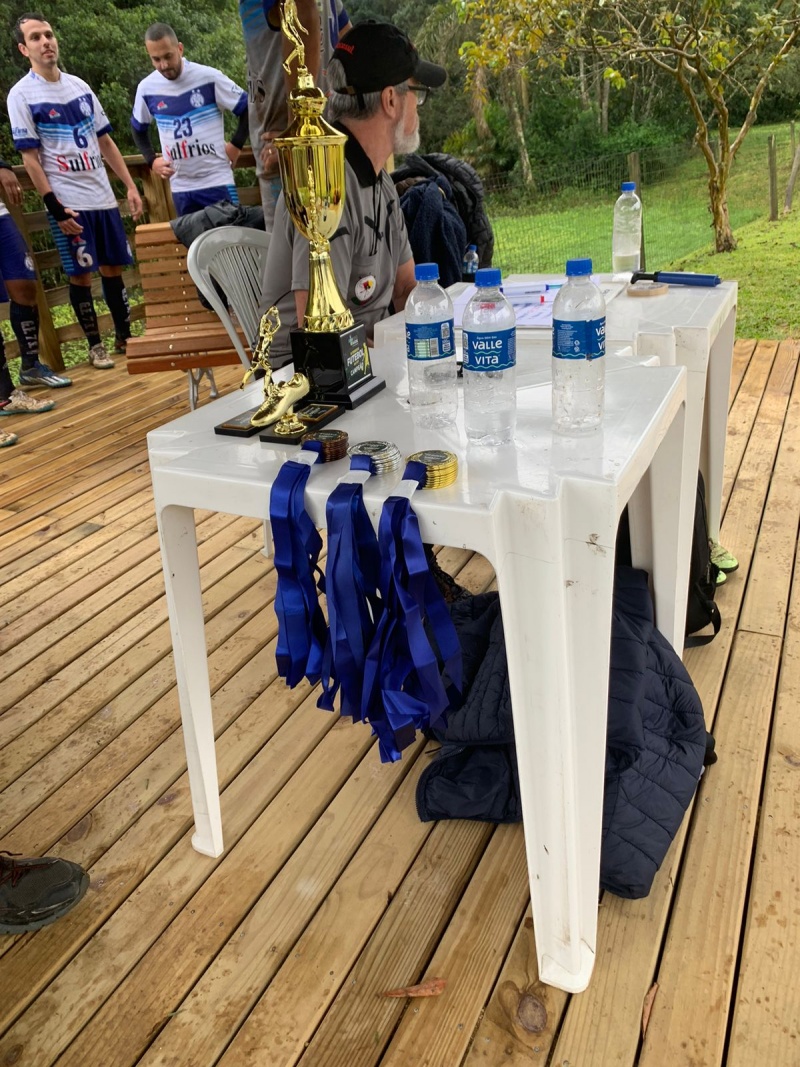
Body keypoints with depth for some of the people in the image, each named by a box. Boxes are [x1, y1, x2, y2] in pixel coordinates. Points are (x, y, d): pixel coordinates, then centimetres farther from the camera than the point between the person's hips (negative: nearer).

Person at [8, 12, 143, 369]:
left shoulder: (79, 85, 12)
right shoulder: (21, 94, -4)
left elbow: (105, 141, 15)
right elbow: (30, 158, -7)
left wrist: (130, 186, 8)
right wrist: (54, 207, -14)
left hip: (103, 196, 5)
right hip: (68, 202, -5)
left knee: (113, 267, 9)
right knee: (80, 274, -2)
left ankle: (124, 336, 21)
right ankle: (95, 346, 9)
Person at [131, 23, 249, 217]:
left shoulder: (209, 77, -10)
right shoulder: (146, 88, 1)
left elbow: (248, 109, -1)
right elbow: (138, 128, 19)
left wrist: (235, 145, -6)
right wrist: (151, 160, 7)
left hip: (217, 180, -3)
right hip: (180, 186, 3)